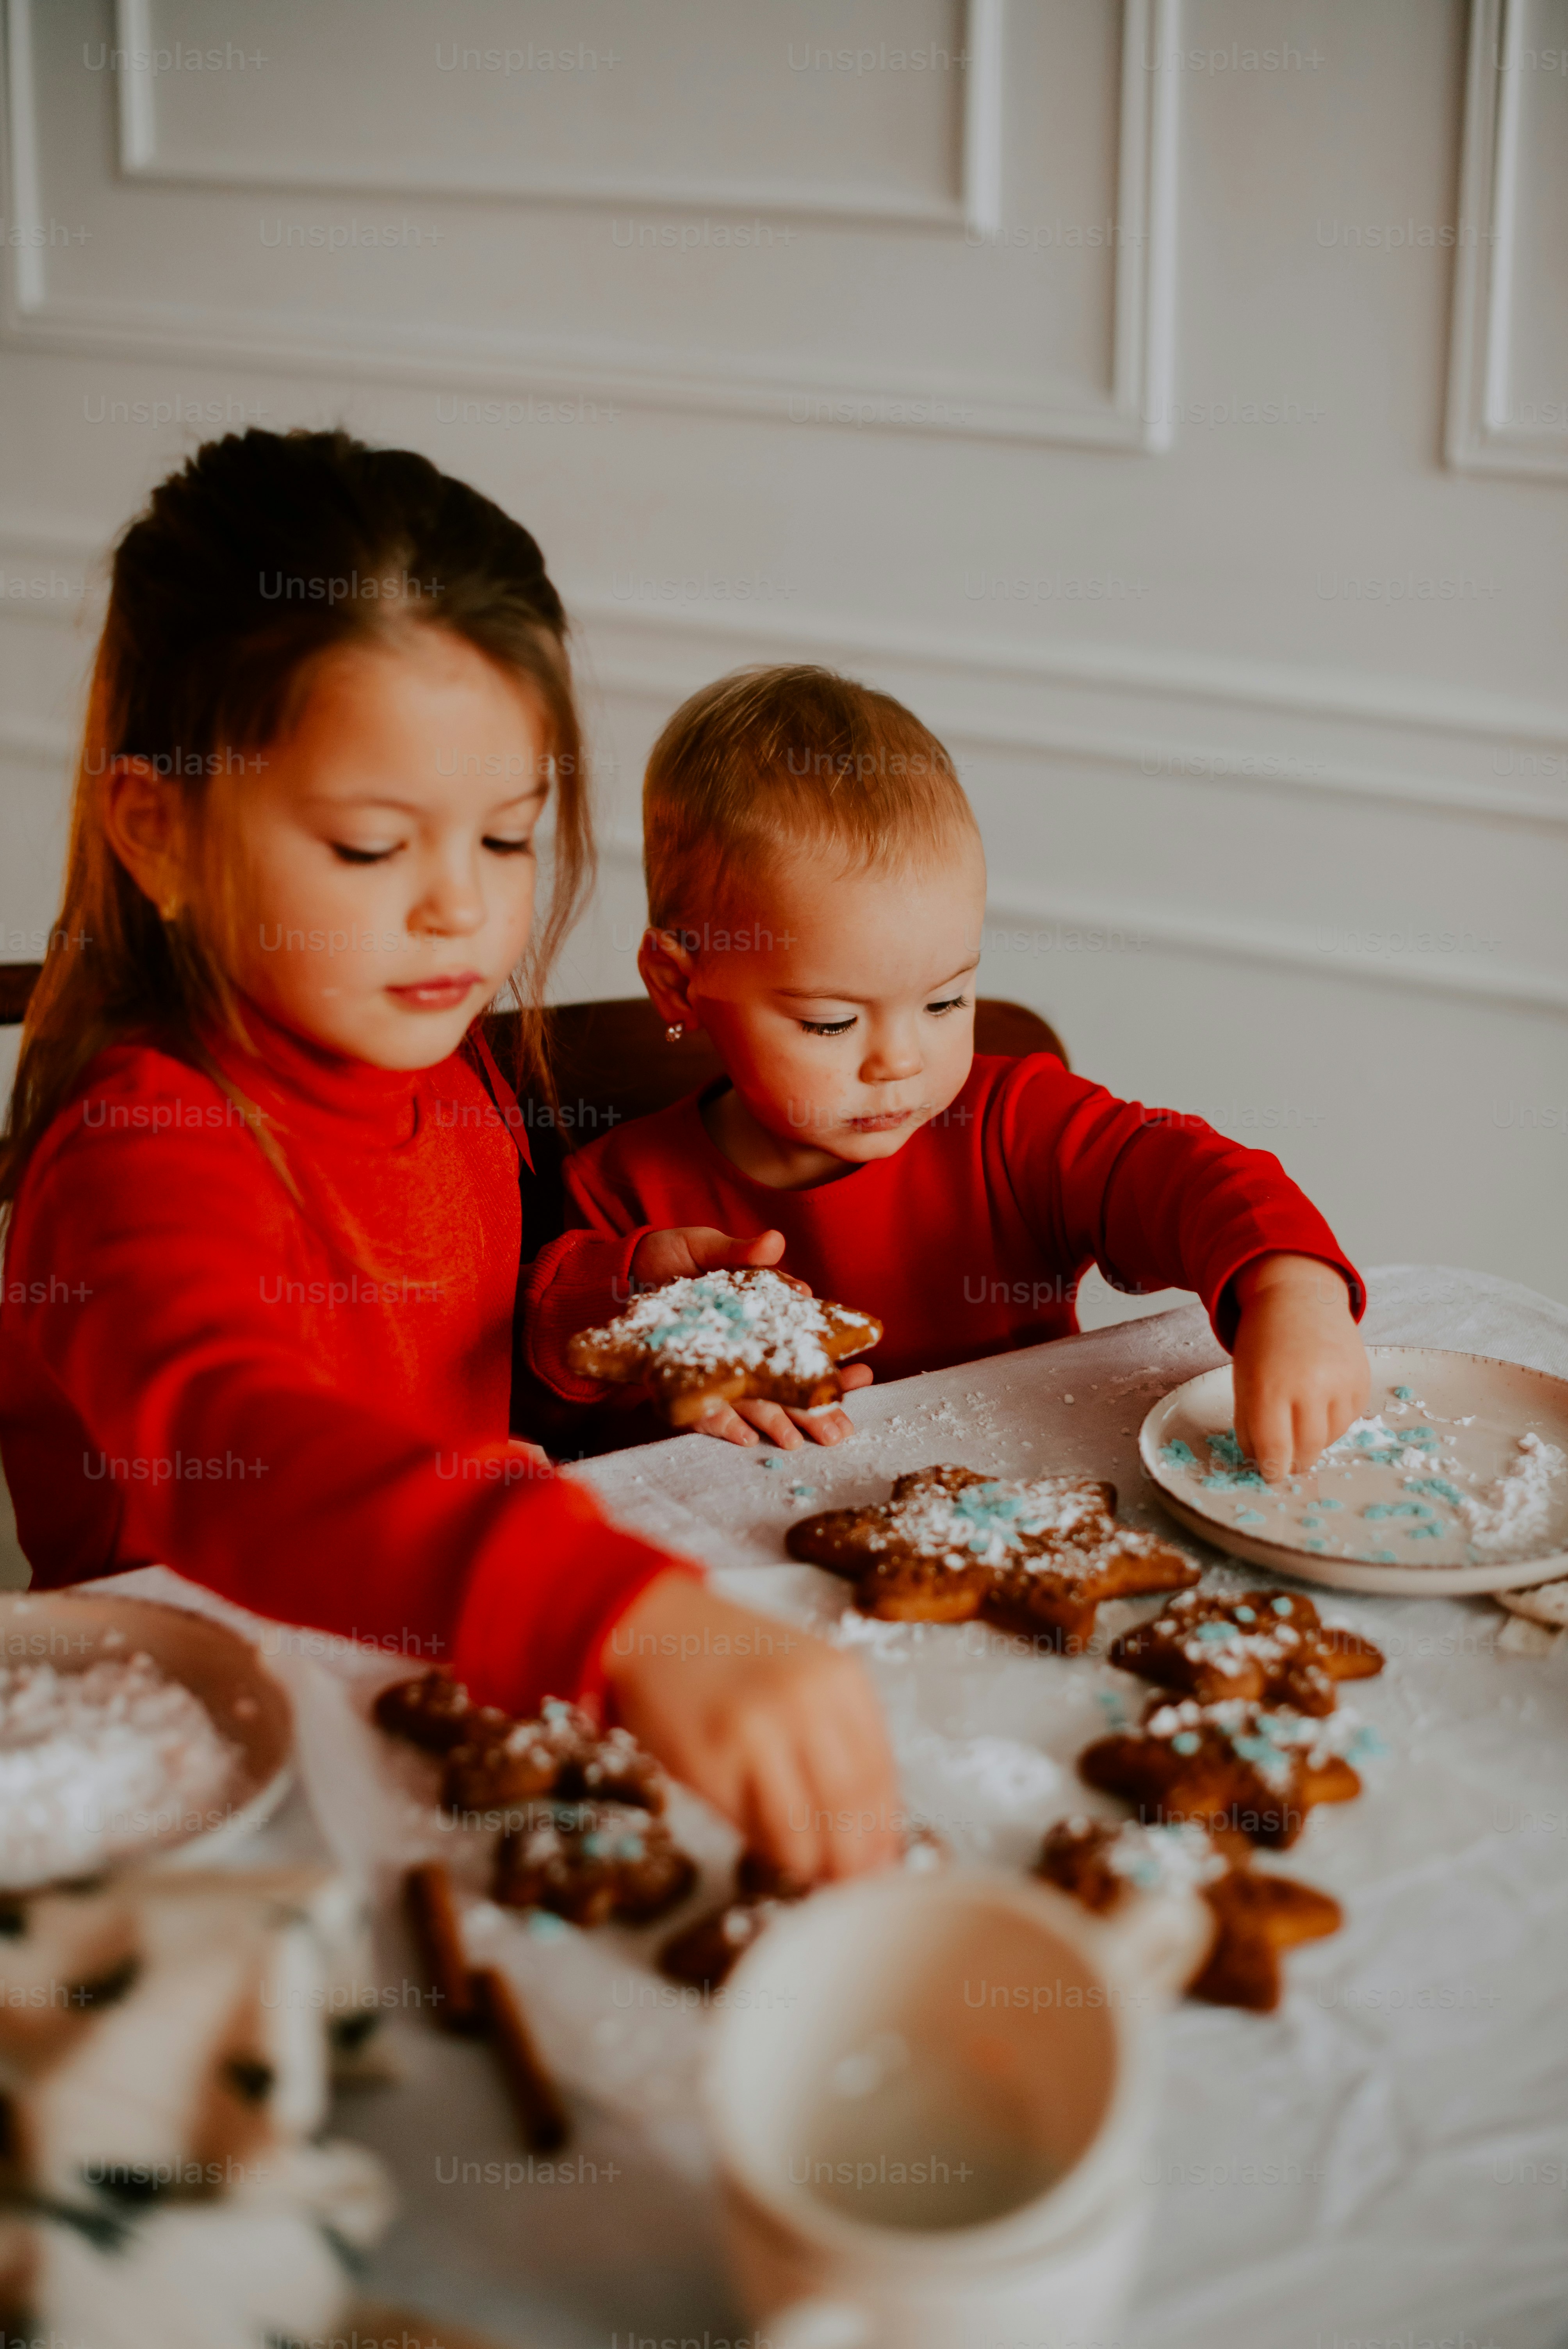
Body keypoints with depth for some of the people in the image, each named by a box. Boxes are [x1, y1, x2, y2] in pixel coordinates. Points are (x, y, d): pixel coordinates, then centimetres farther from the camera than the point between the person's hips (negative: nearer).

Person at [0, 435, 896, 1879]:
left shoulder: (444, 1071, 4)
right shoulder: (144, 1148, -23)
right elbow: (232, 1447, -44)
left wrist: (610, 1286, 4)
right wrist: (638, 1623, -57)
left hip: (451, 1671, 7)